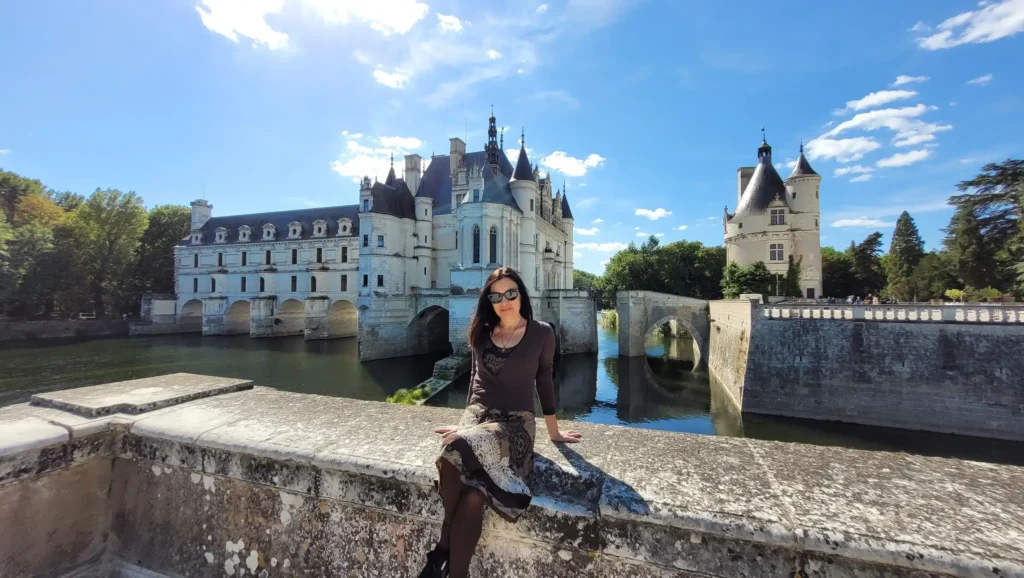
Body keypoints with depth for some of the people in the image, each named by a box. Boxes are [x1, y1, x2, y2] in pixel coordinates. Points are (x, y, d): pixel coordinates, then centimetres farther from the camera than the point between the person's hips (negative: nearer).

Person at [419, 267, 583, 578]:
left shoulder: (541, 333, 0)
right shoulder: (480, 333, 9)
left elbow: (544, 380, 9)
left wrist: (553, 431, 17)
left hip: (516, 423, -3)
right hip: (477, 414, 3)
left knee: (457, 449, -32)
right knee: (473, 496, -28)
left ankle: (444, 547, -12)